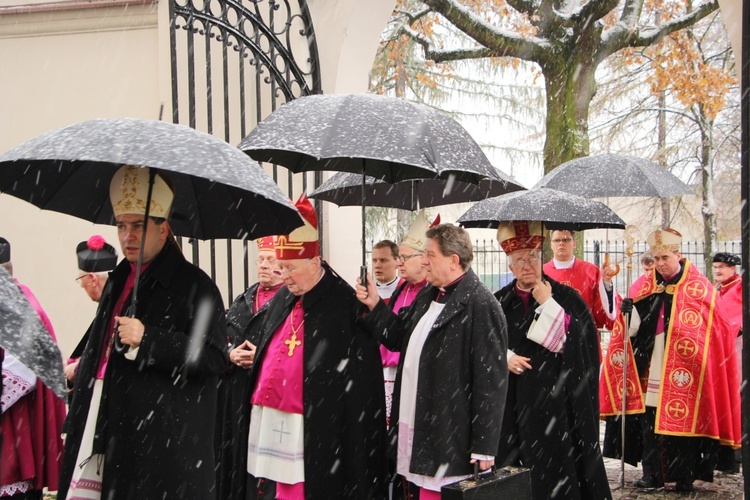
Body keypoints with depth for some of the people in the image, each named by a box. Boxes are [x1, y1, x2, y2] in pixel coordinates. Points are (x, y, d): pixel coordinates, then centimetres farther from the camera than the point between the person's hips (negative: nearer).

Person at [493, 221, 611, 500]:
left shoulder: (565, 297, 2)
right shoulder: (499, 302, 11)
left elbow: (576, 340, -10)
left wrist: (547, 304, -14)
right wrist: (504, 358, -9)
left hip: (553, 400, -3)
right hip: (511, 402, 3)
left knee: (554, 464, -3)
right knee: (513, 462, 5)